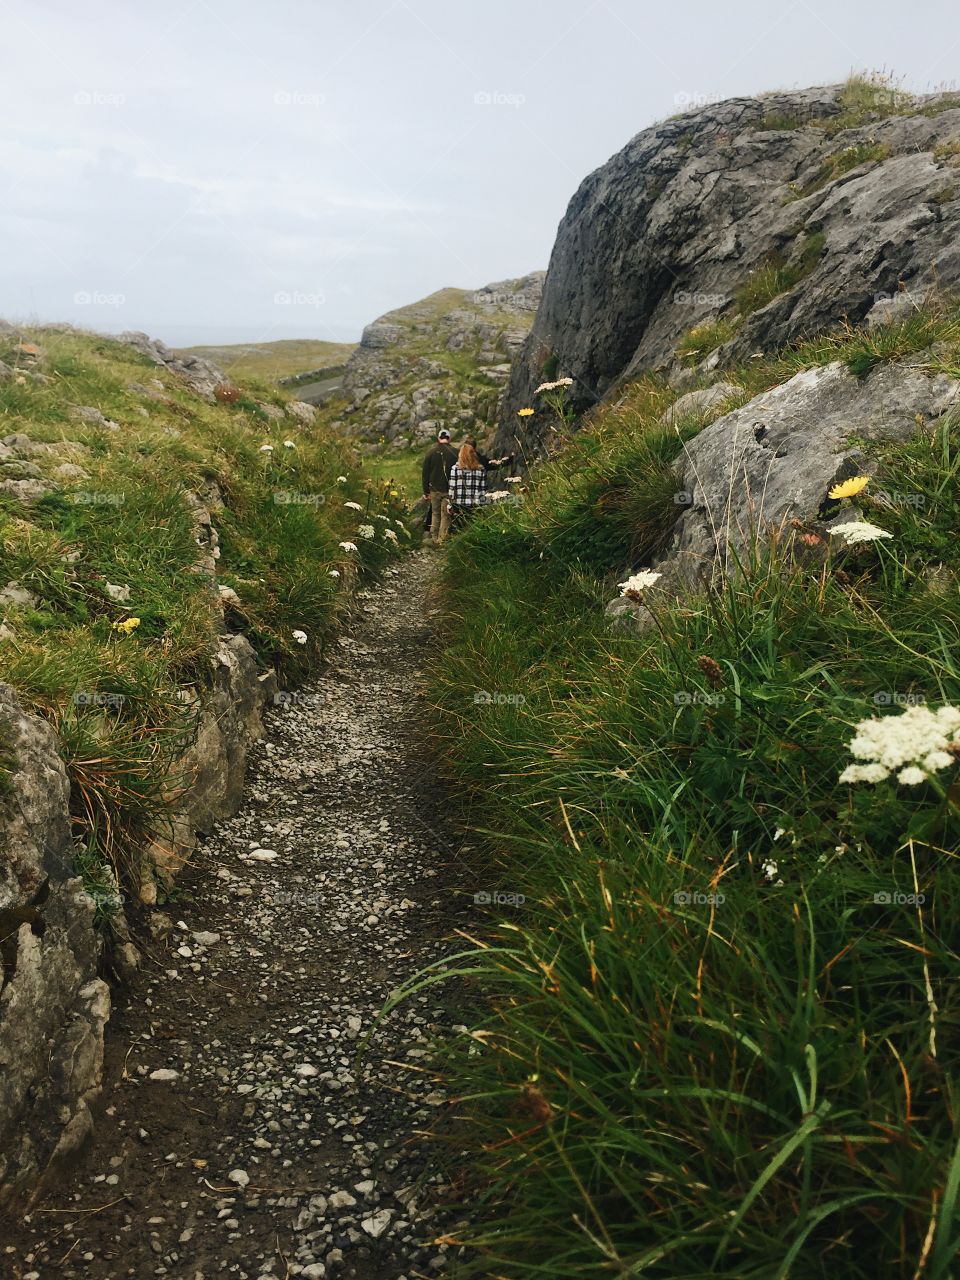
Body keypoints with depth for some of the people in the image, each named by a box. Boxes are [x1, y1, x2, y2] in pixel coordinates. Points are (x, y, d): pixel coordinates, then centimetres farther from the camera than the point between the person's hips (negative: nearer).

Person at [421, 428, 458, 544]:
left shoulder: (431, 452, -1)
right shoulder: (455, 452, -7)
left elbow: (425, 473, 2)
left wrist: (426, 492, 8)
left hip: (434, 490, 2)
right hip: (449, 490, -2)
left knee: (435, 514, 15)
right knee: (445, 516, 3)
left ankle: (434, 538, 18)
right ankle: (442, 540, 2)